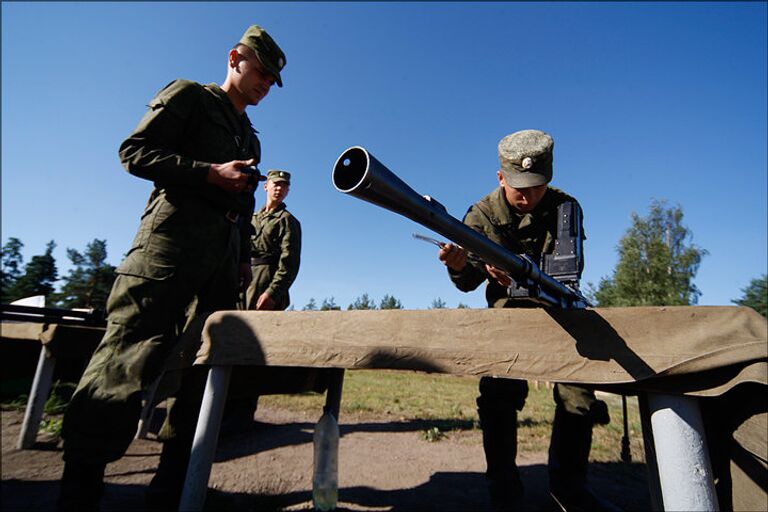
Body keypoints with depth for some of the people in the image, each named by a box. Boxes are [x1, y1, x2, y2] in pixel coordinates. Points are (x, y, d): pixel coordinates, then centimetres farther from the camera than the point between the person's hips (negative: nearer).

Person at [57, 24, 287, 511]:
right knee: (127, 358, -10)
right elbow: (135, 151, -2)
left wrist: (245, 258, 15)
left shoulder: (250, 138, 28)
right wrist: (210, 172, -12)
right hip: (174, 236, -7)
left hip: (224, 251, 7)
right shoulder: (189, 96, 11)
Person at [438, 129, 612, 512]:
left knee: (578, 397, -5)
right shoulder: (482, 214, -11)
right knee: (497, 396, -11)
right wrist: (458, 266, -39)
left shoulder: (564, 207, -11)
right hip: (507, 310, 0)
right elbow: (469, 283, -14)